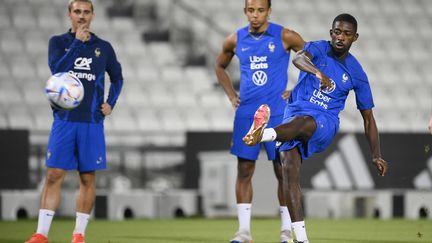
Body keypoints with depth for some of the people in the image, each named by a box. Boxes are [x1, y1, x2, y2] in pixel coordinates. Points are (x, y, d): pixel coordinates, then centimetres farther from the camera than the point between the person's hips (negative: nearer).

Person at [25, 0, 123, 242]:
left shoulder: (103, 47, 9)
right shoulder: (58, 42, 4)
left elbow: (117, 77, 22)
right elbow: (57, 69, -14)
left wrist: (110, 103, 8)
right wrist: (77, 42, -15)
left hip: (92, 122, 2)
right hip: (64, 120, -1)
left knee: (88, 178, 2)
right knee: (54, 175, -6)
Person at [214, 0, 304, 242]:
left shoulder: (285, 37, -6)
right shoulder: (235, 40, 4)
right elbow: (220, 67, 23)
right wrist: (231, 95, 10)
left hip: (277, 112, -3)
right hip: (246, 113, 3)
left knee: (283, 171, -2)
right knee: (244, 171, 0)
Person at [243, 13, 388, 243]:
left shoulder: (356, 73, 7)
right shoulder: (318, 49, 4)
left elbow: (368, 117, 14)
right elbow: (298, 58, -23)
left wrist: (376, 155, 6)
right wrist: (318, 72, -46)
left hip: (324, 123, -1)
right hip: (295, 113, 1)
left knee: (303, 122, -38)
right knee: (289, 168, -21)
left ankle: (262, 135, -70)